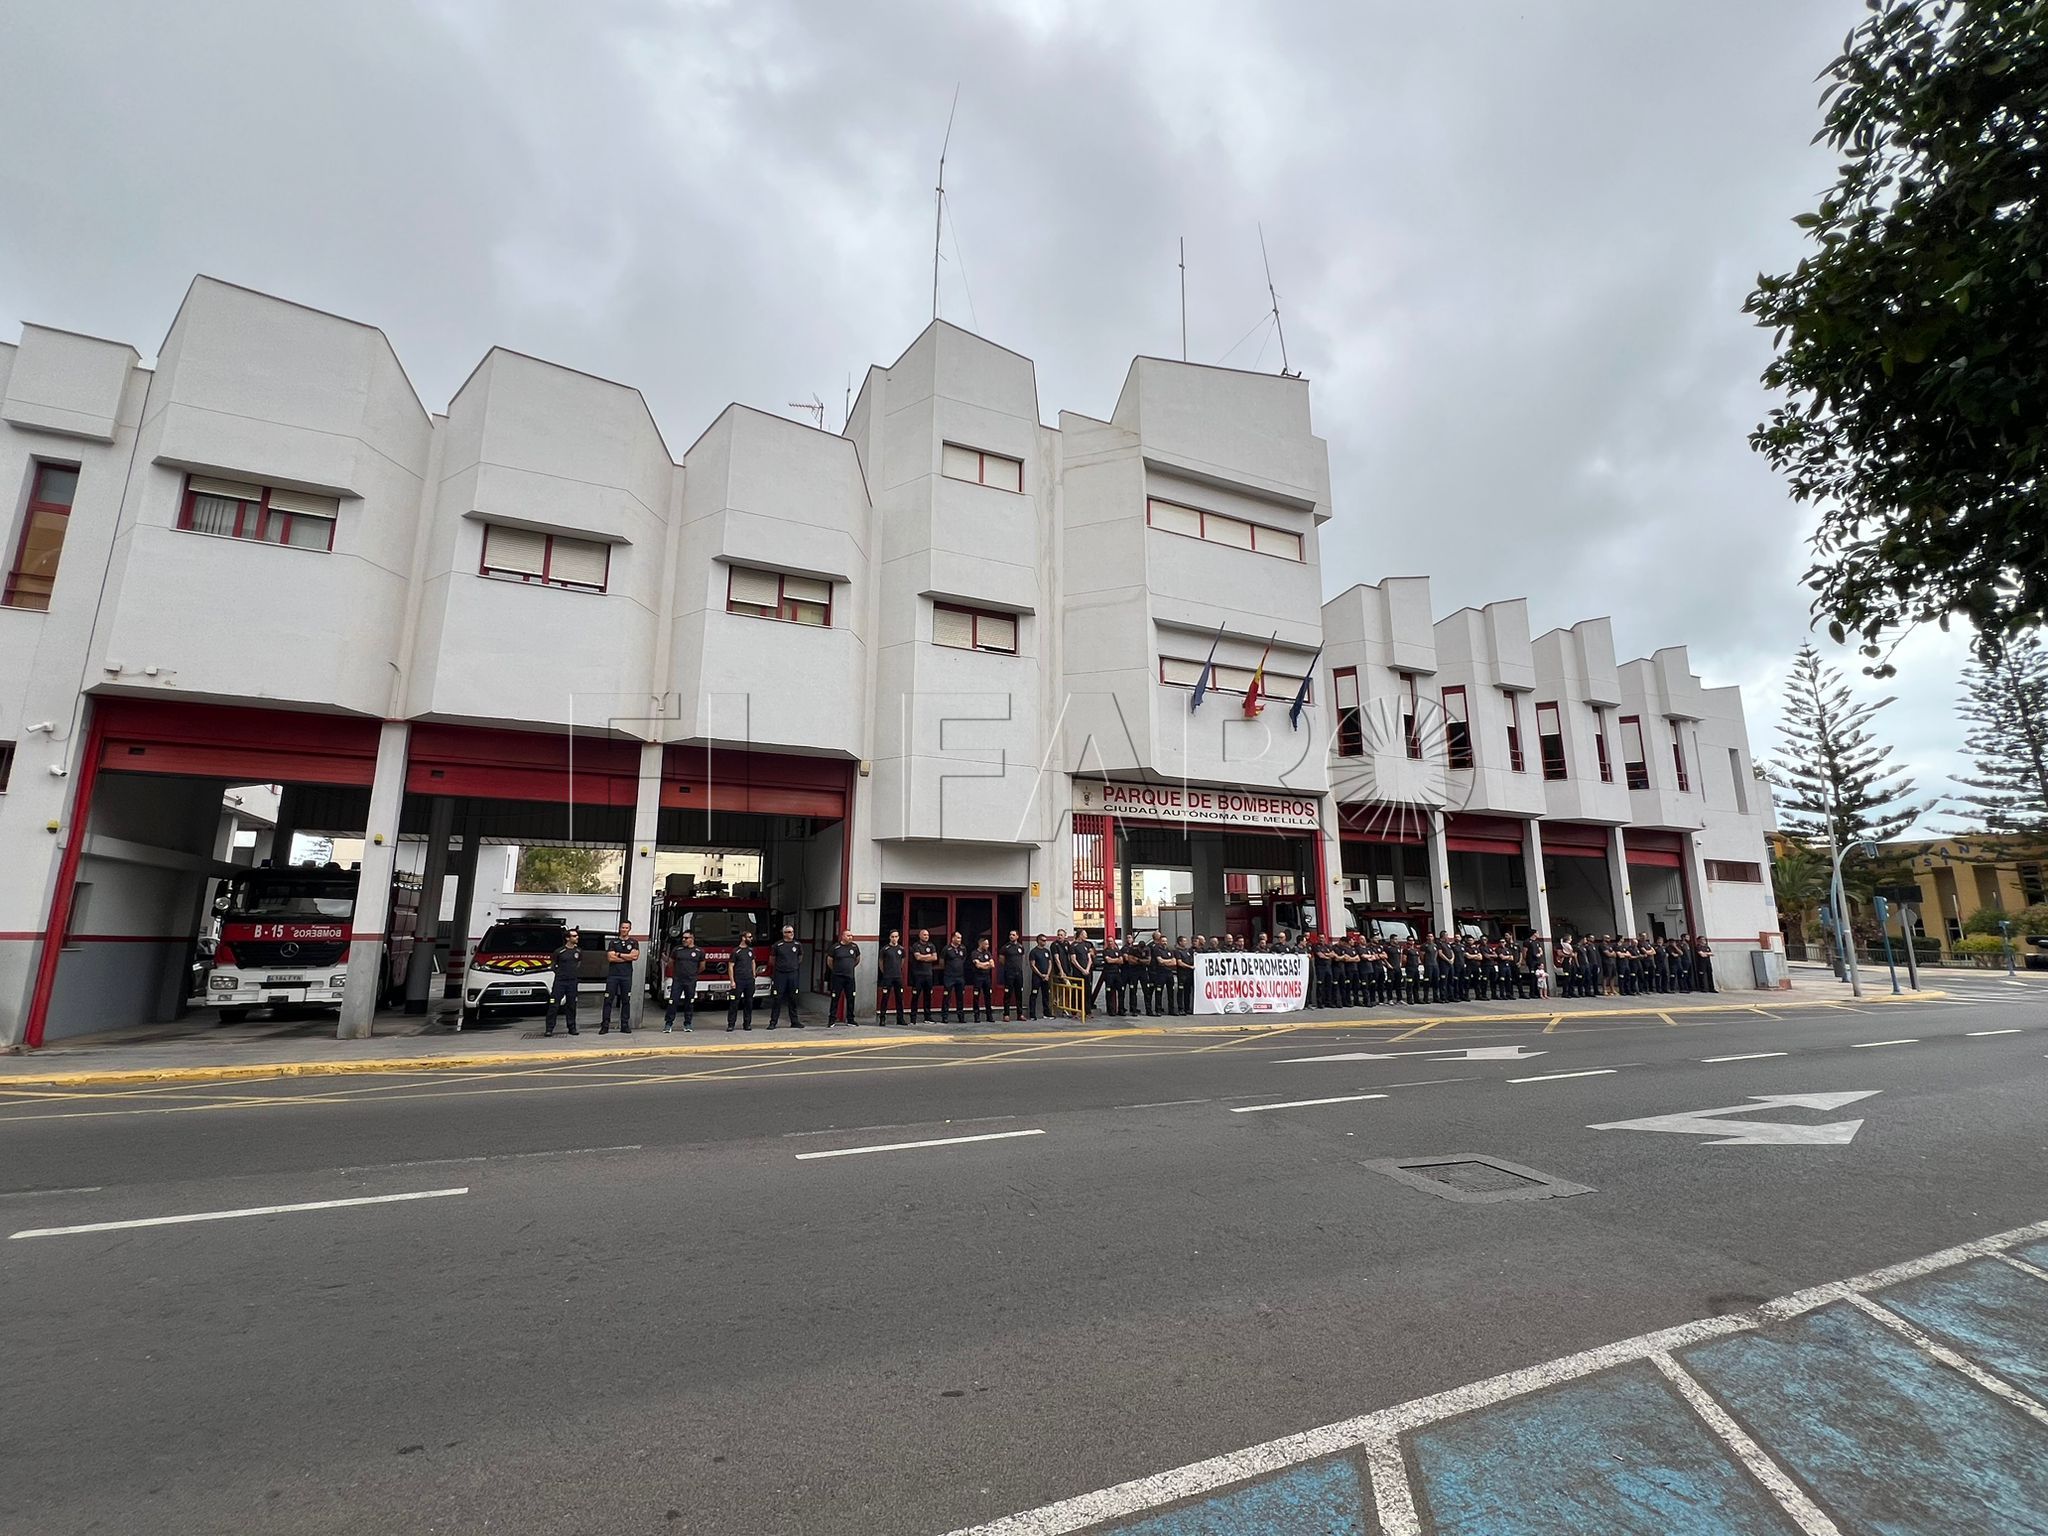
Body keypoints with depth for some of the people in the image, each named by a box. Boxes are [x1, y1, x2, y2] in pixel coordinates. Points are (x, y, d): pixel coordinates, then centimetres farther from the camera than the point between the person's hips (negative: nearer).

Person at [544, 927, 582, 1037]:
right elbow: (552, 963, 7)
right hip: (559, 981, -3)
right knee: (553, 1005, -4)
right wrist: (558, 972, 3)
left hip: (572, 981, 3)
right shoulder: (559, 951, -5)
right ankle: (549, 1028, 1)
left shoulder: (579, 951, 7)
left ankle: (572, 1028, 14)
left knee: (571, 1005, 7)